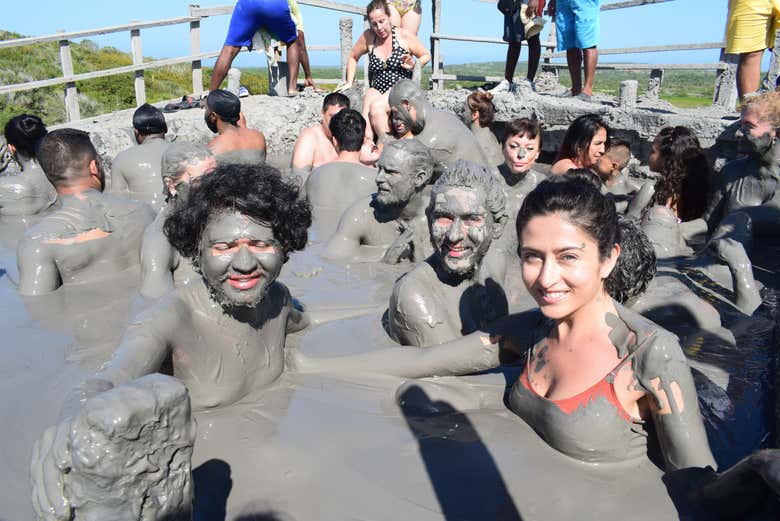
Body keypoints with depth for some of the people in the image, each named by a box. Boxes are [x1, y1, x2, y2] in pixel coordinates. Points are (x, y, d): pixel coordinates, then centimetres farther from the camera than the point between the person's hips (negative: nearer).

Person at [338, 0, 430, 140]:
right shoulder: (368, 37, 5)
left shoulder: (404, 35, -1)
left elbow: (426, 55, 8)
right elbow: (353, 57, 22)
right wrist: (349, 82, 18)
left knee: (376, 107, -33)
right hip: (377, 89, 3)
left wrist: (414, 65, -11)